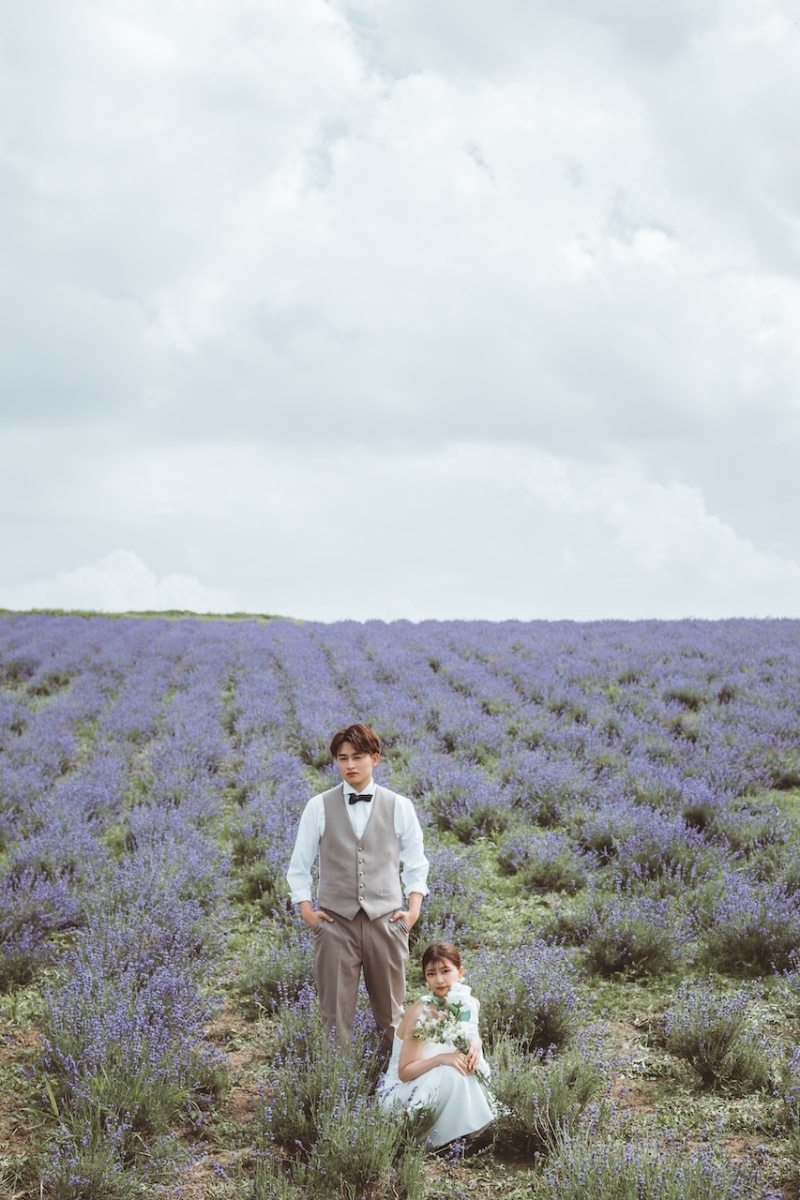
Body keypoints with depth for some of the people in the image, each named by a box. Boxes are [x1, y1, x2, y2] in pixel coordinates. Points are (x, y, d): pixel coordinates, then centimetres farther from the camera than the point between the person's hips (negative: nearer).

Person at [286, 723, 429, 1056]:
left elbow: (416, 864, 10)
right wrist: (307, 911, 1)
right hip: (335, 922, 0)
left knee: (390, 1012, 8)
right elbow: (299, 867, 8)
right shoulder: (319, 807, 2)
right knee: (335, 1013, 3)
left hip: (386, 921, 1)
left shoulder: (399, 807, 3)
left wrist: (413, 910, 0)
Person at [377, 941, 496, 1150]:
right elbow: (404, 1072, -21)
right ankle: (441, 1140, -13)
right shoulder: (421, 1014, -24)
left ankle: (473, 1129, -4)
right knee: (451, 1074, -32)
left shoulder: (470, 1004, -7)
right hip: (403, 1090, -6)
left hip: (439, 1083, 6)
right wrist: (441, 1059, -35)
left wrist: (475, 1042, -15)